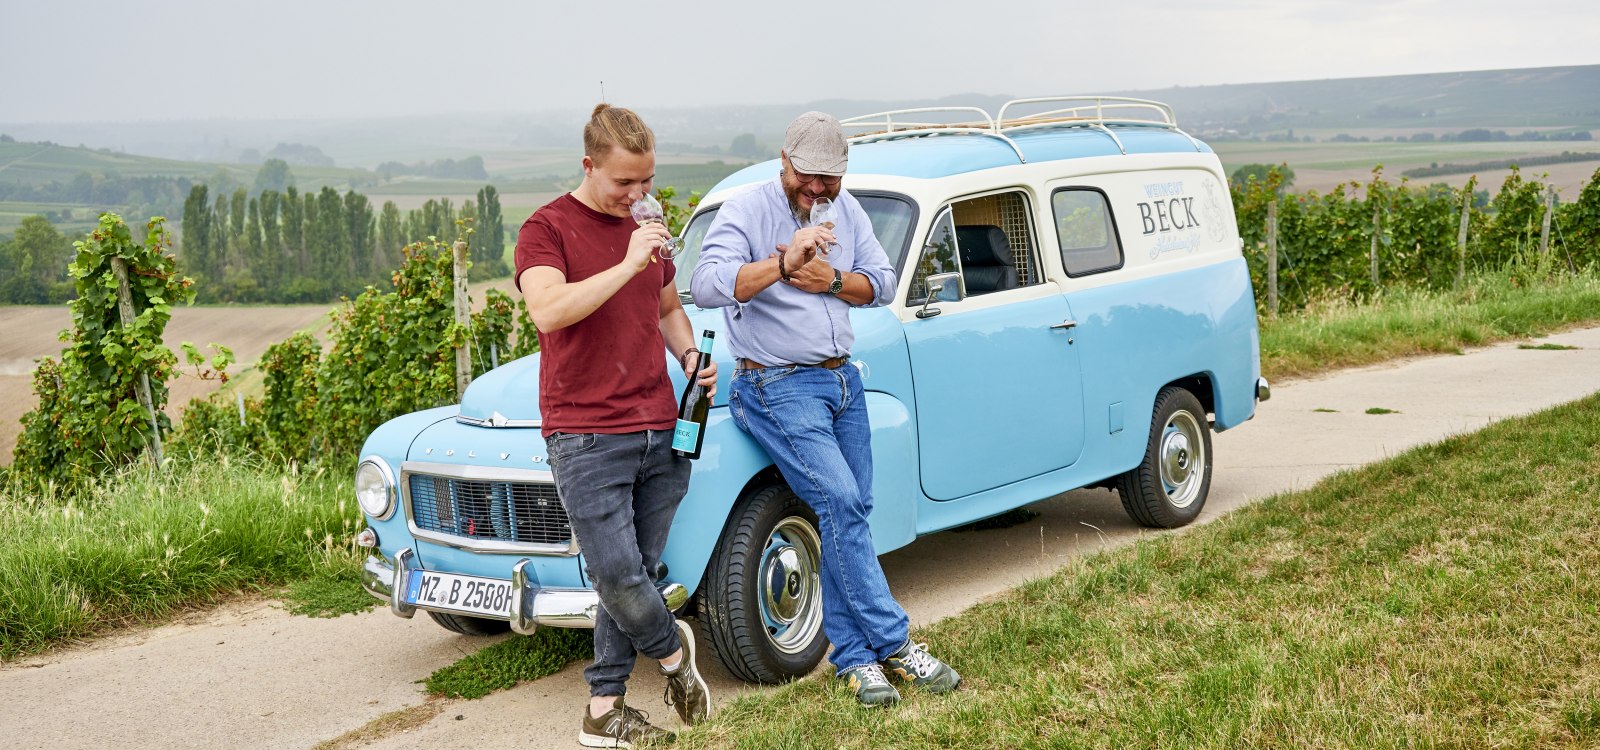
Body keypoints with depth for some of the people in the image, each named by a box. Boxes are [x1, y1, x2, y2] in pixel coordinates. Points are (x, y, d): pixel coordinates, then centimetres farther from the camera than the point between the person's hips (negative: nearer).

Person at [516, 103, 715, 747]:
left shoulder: (646, 227, 15)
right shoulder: (547, 229, -4)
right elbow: (548, 311, -22)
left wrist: (690, 354, 8)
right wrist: (627, 266, -24)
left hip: (659, 432, 6)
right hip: (586, 435, -6)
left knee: (636, 575, 5)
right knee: (616, 575, -11)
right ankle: (672, 649, 18)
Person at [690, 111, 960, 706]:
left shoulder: (845, 210, 8)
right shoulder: (745, 212, -11)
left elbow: (883, 284, 8)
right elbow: (706, 285, -27)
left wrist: (831, 280, -12)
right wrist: (783, 264, -39)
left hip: (843, 380, 7)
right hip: (779, 387, -6)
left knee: (850, 513, 5)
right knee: (838, 502, -16)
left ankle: (853, 657, 13)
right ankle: (894, 644, -8)